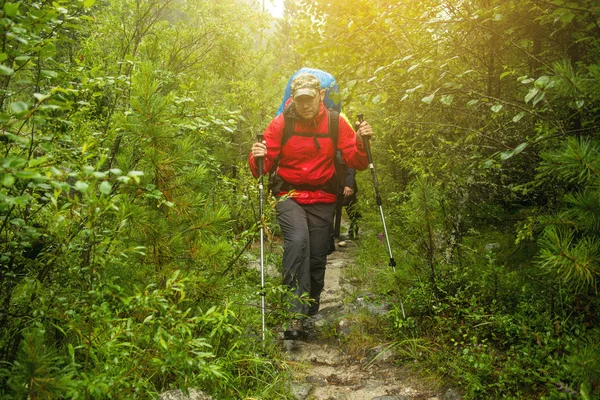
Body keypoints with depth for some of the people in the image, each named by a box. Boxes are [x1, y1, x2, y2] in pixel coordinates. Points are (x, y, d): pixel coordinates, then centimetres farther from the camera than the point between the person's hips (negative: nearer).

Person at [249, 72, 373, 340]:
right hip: (289, 196, -2)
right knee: (298, 241, -27)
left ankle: (310, 309, 31)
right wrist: (258, 158, -28)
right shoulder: (280, 124, -6)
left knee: (317, 257, 5)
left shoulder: (335, 123, -2)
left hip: (323, 199, 2)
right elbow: (263, 167, -7)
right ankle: (296, 315, -26)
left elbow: (357, 163, -5)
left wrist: (361, 143, -23)